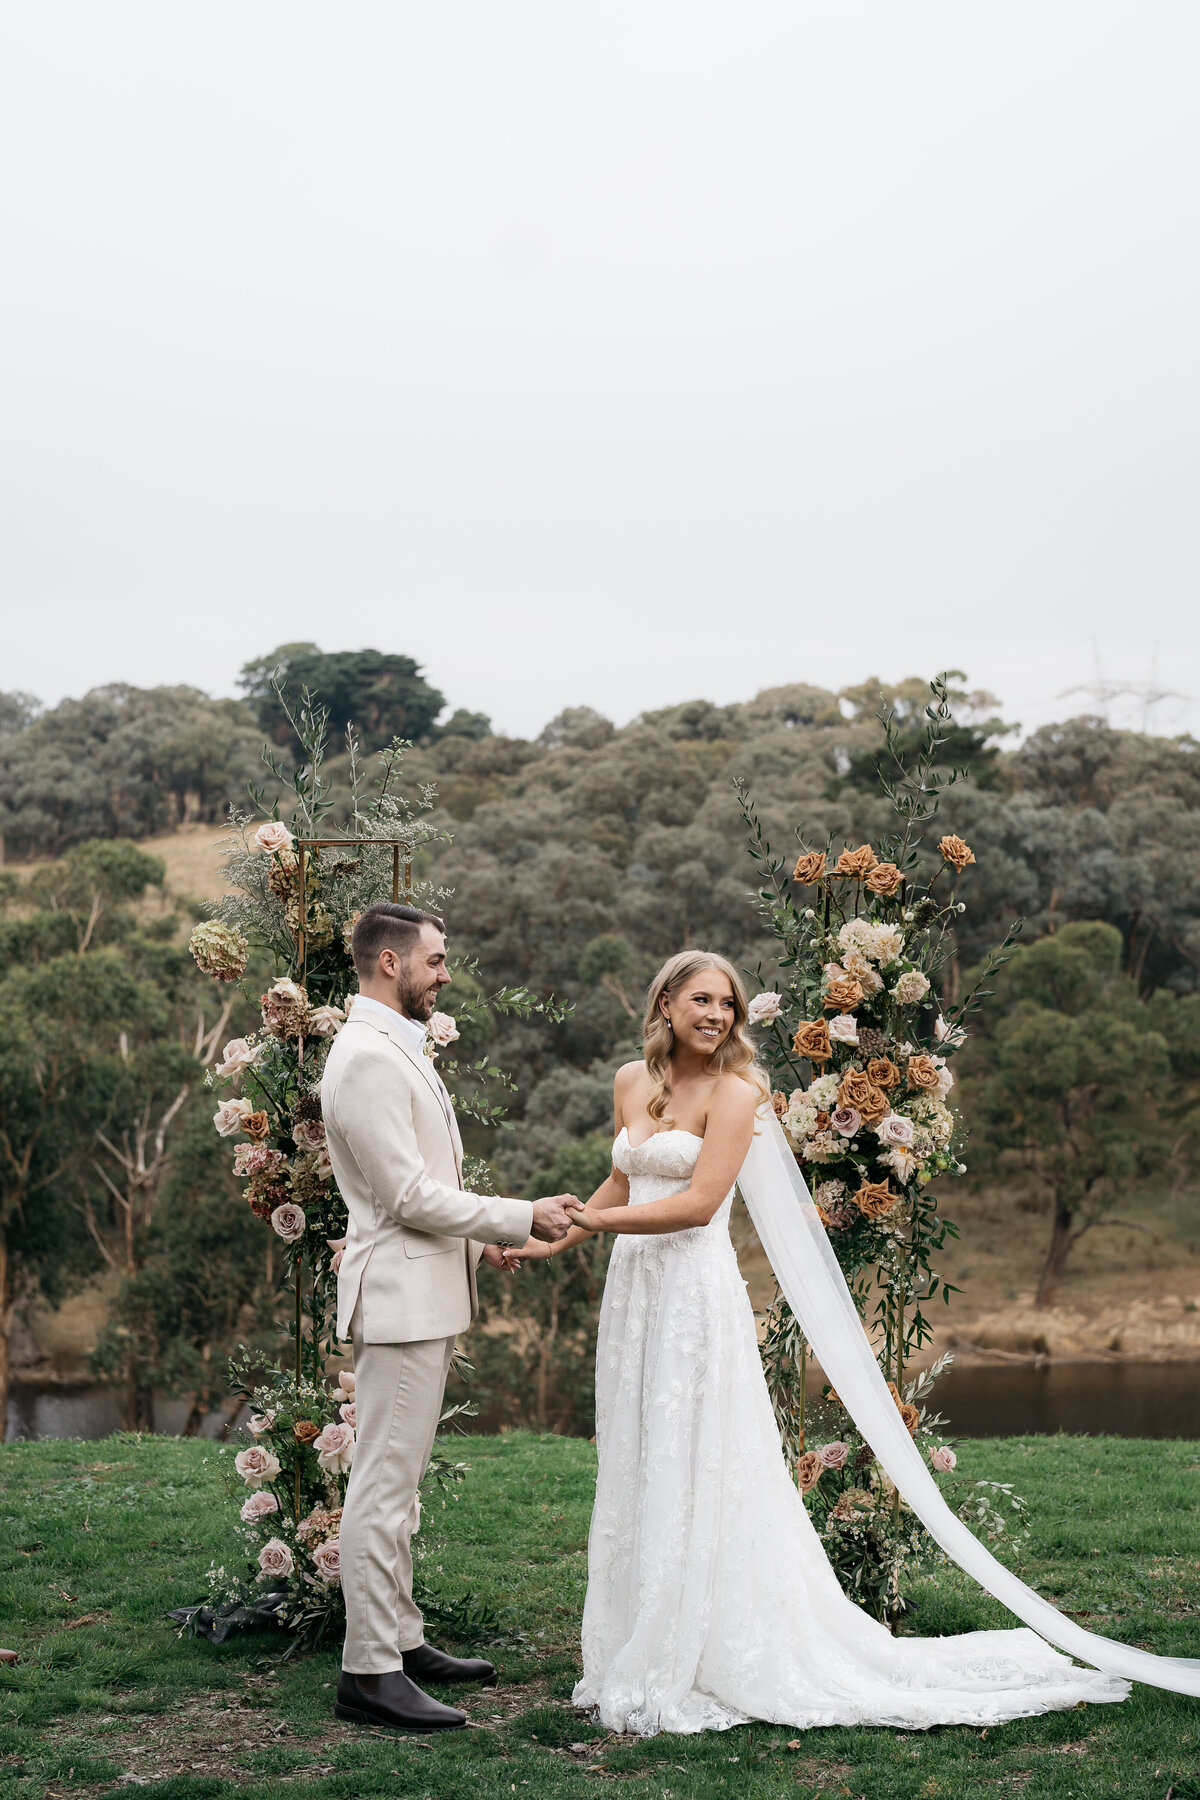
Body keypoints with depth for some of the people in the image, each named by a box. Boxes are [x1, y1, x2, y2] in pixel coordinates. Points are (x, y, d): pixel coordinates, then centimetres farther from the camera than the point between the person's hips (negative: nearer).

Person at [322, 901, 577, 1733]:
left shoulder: (398, 1050, 17)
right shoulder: (367, 1057, -17)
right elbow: (408, 1195, -20)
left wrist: (477, 1234, 16)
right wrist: (523, 1219, -14)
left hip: (425, 1295, 11)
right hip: (400, 1297, -11)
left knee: (398, 1481, 16)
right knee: (385, 1485, -7)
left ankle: (401, 1641, 24)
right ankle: (369, 1673, -3)